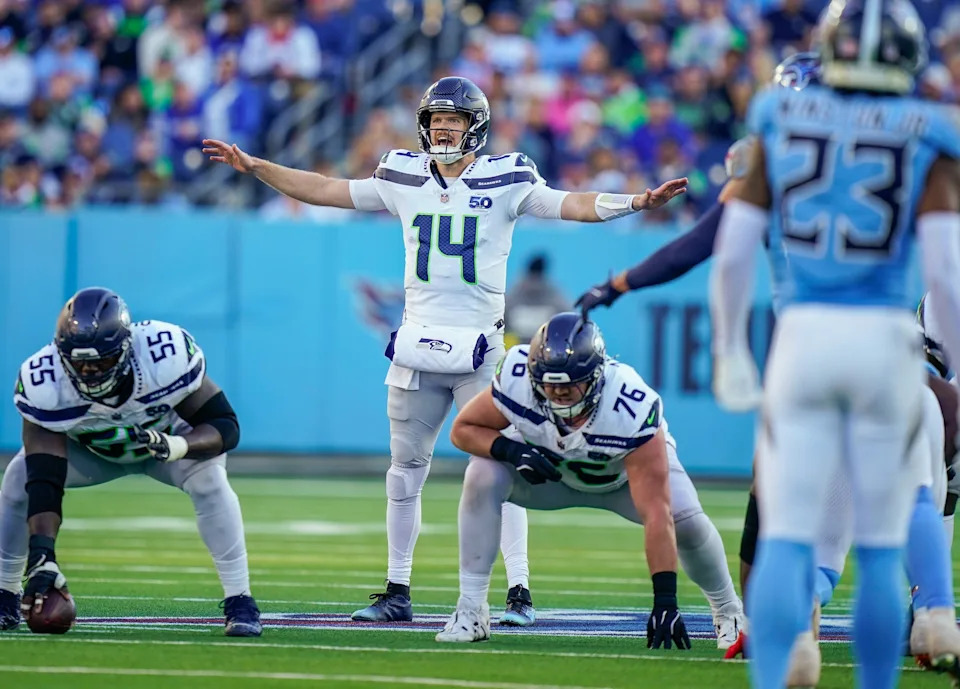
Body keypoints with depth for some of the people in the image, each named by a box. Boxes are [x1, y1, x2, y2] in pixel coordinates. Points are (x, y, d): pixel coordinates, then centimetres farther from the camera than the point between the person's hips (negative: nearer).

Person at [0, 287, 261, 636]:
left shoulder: (168, 356, -39)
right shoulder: (43, 385, -36)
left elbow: (224, 425, -30)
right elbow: (44, 482, -38)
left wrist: (176, 446, -51)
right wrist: (42, 557, -49)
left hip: (169, 435, -1)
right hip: (91, 448, 1)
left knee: (209, 478, -31)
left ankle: (239, 602, -20)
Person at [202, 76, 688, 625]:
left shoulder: (506, 181, -2)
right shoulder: (405, 179, 8)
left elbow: (570, 205, -9)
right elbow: (325, 191, 13)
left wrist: (638, 202, -24)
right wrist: (253, 166, 11)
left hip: (482, 348, -4)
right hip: (418, 347, 4)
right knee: (406, 468, 8)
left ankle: (520, 591, -4)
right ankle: (397, 592, 17)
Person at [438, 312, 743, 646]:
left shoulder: (633, 409, -42)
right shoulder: (517, 379, -35)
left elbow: (656, 512, -44)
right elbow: (464, 428, -16)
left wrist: (665, 600, -47)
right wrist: (512, 450, -38)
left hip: (628, 470, -2)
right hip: (549, 468, 2)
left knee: (685, 518, -26)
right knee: (483, 475, -26)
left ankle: (728, 612, 6)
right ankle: (471, 608, -13)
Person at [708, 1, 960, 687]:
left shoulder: (782, 124, 4)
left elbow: (732, 252, 4)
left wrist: (730, 351, 15)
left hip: (802, 337, 1)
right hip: (885, 342, -1)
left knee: (786, 540, 1)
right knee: (880, 548, 9)